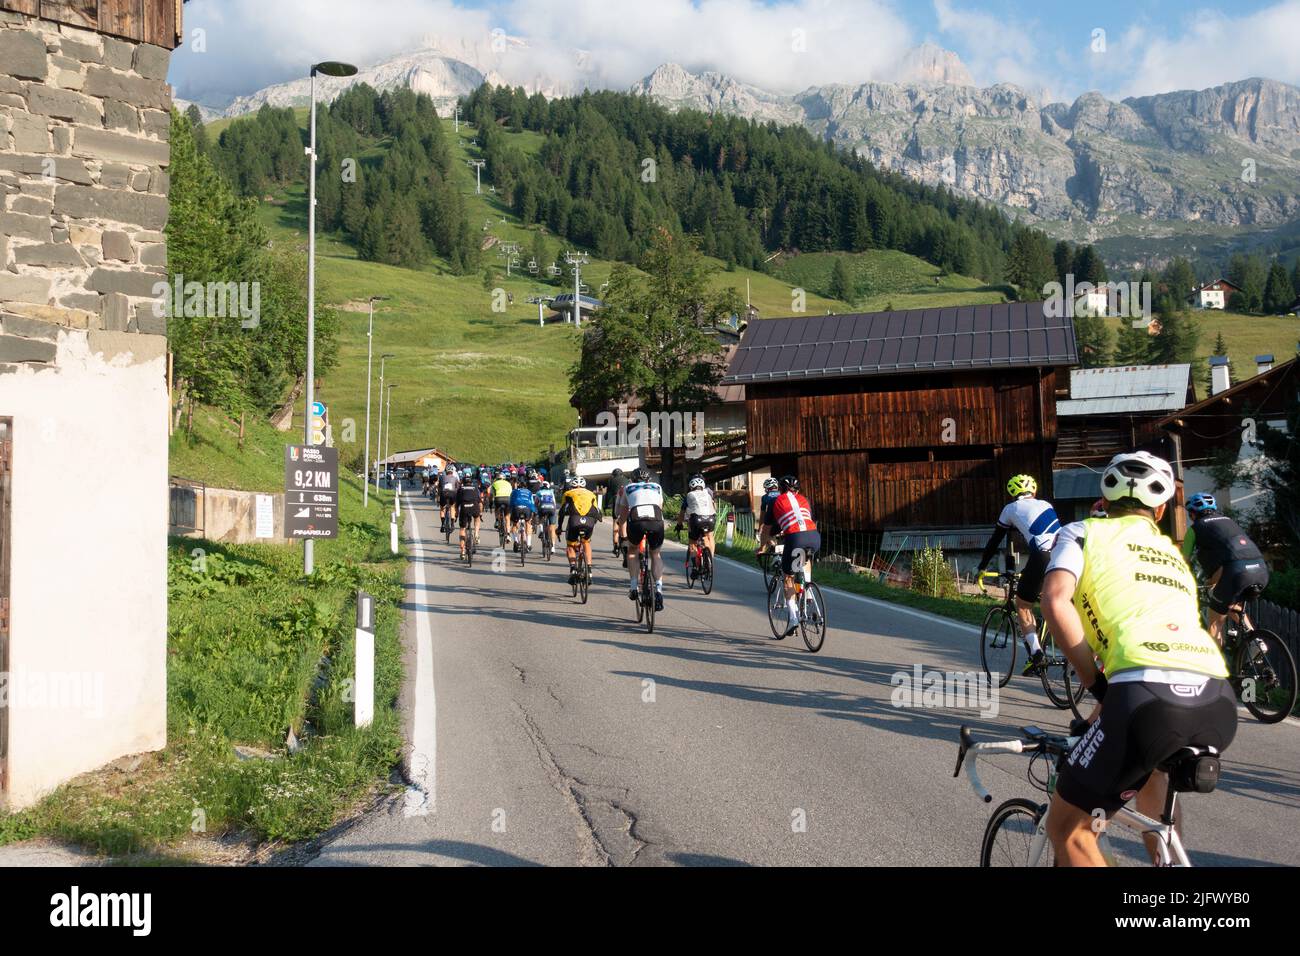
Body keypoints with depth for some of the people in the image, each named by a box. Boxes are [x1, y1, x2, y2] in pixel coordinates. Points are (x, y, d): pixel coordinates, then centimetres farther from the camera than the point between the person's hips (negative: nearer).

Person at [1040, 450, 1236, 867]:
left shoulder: (1084, 532, 18)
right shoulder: (1175, 556, 35)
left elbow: (1056, 601, -2)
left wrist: (1099, 688, 4)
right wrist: (1109, 707, 52)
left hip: (1150, 695, -6)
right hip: (1219, 704, 6)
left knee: (1067, 827, 10)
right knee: (1151, 765, 41)